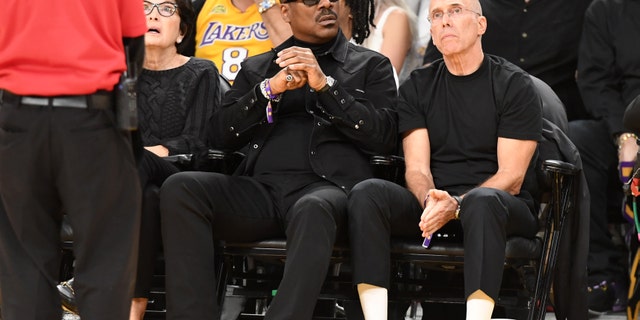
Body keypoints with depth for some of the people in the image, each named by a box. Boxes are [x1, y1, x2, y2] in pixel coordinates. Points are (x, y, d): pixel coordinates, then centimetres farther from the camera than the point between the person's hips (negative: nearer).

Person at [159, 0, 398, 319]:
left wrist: (325, 84, -5)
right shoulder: (256, 68, 25)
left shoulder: (371, 65, 18)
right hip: (259, 189, 3)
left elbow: (384, 137, 4)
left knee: (313, 210, -41)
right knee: (180, 189, -26)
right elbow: (221, 135, 13)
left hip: (327, 188, -3)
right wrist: (270, 89, -2)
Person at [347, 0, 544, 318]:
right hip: (433, 202, 4)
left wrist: (456, 206, -23)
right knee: (366, 193, -25)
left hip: (505, 208, -3)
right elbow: (417, 168, 2)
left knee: (483, 202, -40)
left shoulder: (515, 85, 0)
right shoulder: (417, 87, 12)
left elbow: (511, 177, -7)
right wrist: (430, 202, -22)